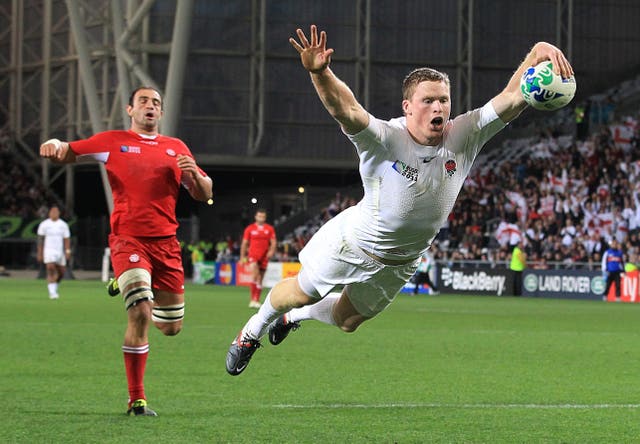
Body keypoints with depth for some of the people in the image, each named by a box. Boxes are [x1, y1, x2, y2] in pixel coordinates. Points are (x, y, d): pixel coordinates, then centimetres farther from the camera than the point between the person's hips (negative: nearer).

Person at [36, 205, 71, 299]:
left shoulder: (63, 225, 6)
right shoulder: (44, 224, 2)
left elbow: (66, 239, 2)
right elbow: (40, 240, 5)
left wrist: (68, 251, -10)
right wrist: (40, 253, 1)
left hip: (60, 251, 3)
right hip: (49, 251, -3)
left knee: (61, 272, 6)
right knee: (51, 269, -19)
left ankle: (55, 287, 33)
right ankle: (52, 292, -20)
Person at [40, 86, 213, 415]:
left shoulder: (176, 148, 16)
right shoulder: (112, 141, 8)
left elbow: (204, 195, 16)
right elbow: (66, 152, 11)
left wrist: (193, 174, -7)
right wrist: (53, 146, -13)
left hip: (166, 243, 4)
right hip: (128, 240, -4)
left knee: (171, 327, 8)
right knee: (140, 315, -21)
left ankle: (130, 289, 41)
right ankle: (136, 399, -10)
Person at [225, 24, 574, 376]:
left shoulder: (463, 138, -20)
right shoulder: (385, 139, -31)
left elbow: (513, 96, -30)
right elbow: (345, 110, -50)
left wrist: (539, 52, -48)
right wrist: (319, 73, -70)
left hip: (398, 265, 4)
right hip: (351, 242, -4)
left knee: (347, 320, 22)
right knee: (301, 292, 16)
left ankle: (294, 316, 55)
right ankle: (254, 329, 48)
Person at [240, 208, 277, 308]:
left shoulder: (270, 229, 7)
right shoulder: (249, 229, 3)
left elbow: (273, 242, 6)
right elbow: (244, 243, 6)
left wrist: (272, 251, -15)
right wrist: (242, 257, 3)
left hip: (264, 257, 3)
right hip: (253, 255, -3)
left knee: (260, 279, 7)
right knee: (254, 275, -22)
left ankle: (256, 300, 15)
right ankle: (252, 299, -20)